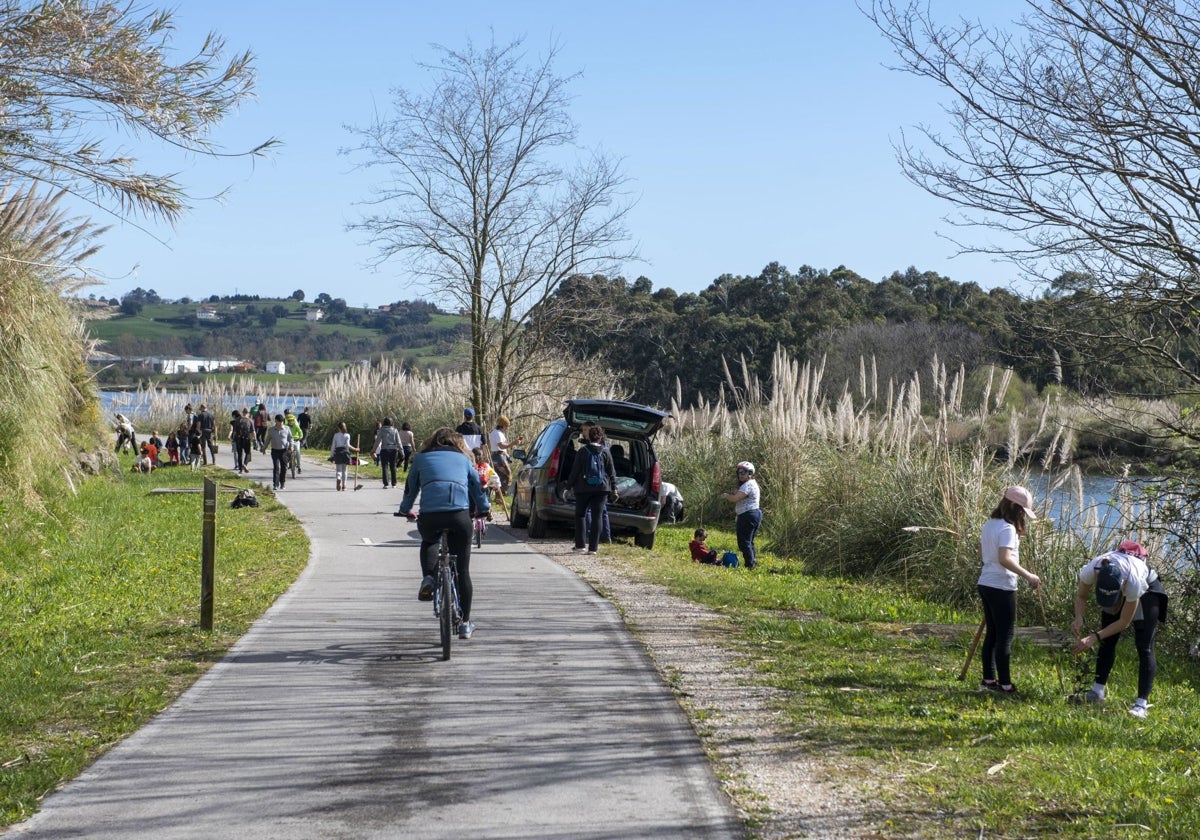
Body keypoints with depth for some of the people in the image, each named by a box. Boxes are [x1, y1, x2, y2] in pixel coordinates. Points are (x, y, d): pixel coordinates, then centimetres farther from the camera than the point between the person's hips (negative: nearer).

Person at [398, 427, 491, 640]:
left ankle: (428, 579, 11)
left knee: (429, 541, 36)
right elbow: (477, 486, 29)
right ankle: (465, 623, 18)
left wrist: (406, 510, 48)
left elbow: (411, 489, 30)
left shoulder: (421, 458, 23)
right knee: (462, 570, 13)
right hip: (460, 515, 0)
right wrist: (485, 509, 46)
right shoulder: (463, 459, 24)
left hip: (429, 515, 0)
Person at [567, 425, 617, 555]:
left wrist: (569, 485, 6)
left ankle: (580, 544, 13)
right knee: (597, 517, 2)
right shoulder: (606, 452, -1)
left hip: (583, 488, -1)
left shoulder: (582, 452, -5)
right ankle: (593, 547, -2)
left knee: (580, 515, 14)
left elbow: (575, 471, -3)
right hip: (601, 488, 1)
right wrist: (614, 488, 9)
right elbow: (611, 472, 3)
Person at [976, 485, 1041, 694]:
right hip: (1002, 587, -9)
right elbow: (1005, 559, -28)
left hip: (985, 583, 9)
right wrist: (1028, 575, -26)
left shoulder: (989, 525, 10)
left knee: (992, 633, 15)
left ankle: (989, 679, 20)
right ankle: (1004, 685, 0)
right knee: (1005, 636, -2)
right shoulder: (1008, 528, -17)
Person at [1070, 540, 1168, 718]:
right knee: (1107, 640, 3)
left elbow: (1124, 621, -29)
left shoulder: (1133, 580, -44)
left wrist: (1094, 637, -34)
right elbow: (1081, 596, -13)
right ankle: (1097, 692, 11)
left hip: (1147, 589, -4)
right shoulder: (1090, 571, -37)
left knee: (1144, 647, -11)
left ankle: (1142, 703, -14)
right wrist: (1079, 618, -32)